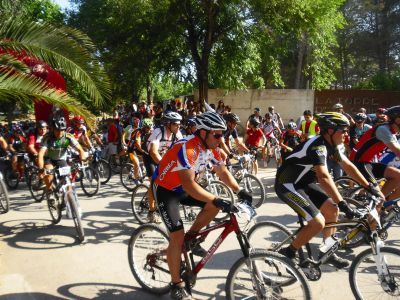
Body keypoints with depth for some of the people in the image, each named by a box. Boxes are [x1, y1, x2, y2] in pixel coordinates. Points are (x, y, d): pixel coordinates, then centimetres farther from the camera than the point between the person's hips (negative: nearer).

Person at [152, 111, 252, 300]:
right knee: (177, 236, -14)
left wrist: (240, 191, -14)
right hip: (165, 189, -7)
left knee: (214, 205, -8)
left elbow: (223, 172, 0)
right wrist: (218, 200, -44)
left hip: (183, 188, 8)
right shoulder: (187, 148, -33)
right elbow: (189, 185, -40)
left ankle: (191, 238, 11)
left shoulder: (211, 148, -8)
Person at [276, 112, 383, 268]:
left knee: (332, 209, 7)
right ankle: (287, 253, 1)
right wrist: (343, 204, -40)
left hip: (303, 182, 10)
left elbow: (348, 166, 11)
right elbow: (324, 177, -37)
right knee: (318, 222, -17)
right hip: (287, 185, -10)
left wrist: (370, 187, 9)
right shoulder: (318, 146, -26)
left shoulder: (333, 145, 3)